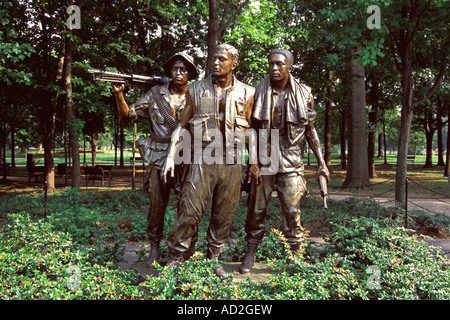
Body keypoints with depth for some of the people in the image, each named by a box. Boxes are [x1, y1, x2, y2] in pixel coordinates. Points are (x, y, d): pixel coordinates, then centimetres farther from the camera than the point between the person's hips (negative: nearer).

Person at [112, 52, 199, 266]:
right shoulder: (156, 94, 7)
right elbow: (128, 116, 8)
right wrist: (119, 95, -6)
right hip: (159, 156, 1)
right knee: (156, 203, 5)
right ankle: (154, 247, 21)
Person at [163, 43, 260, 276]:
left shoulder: (246, 93, 7)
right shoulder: (196, 90, 5)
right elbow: (183, 126, 8)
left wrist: (255, 163, 9)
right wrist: (171, 156, 0)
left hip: (232, 163, 2)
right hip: (203, 161, -1)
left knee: (224, 216, 8)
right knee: (190, 211, -5)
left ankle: (213, 260, 25)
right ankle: (175, 258, 12)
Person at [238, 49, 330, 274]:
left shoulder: (304, 94, 2)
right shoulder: (258, 92, 2)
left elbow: (310, 130, 9)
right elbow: (252, 128, 7)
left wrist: (321, 162, 5)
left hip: (291, 162, 0)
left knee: (292, 212, 0)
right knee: (256, 209, 6)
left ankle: (294, 256, 15)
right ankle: (251, 253, 21)